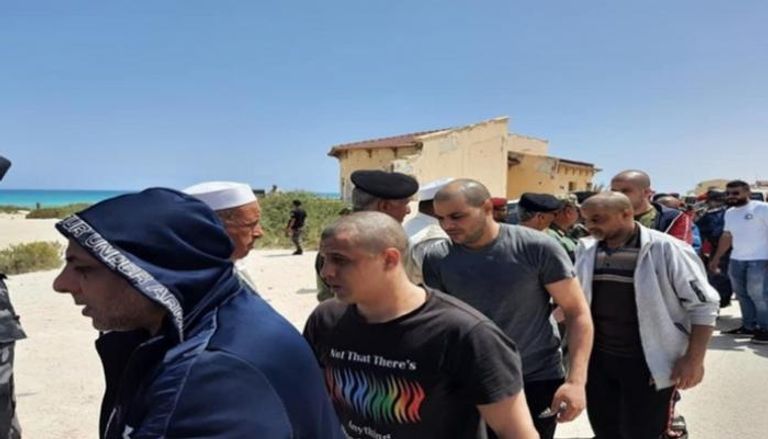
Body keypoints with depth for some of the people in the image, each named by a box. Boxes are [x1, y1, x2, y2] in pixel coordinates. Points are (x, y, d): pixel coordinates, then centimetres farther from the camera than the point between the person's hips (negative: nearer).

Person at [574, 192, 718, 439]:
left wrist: (694, 359, -12)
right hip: (597, 358, 5)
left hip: (649, 363, -5)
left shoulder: (666, 249, -14)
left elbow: (703, 305, -10)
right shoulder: (586, 249, 1)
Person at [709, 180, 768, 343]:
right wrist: (716, 258, 20)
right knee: (742, 294, 11)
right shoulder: (729, 213, 15)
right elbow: (727, 237, 21)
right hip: (736, 260, 7)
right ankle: (749, 326, 21)